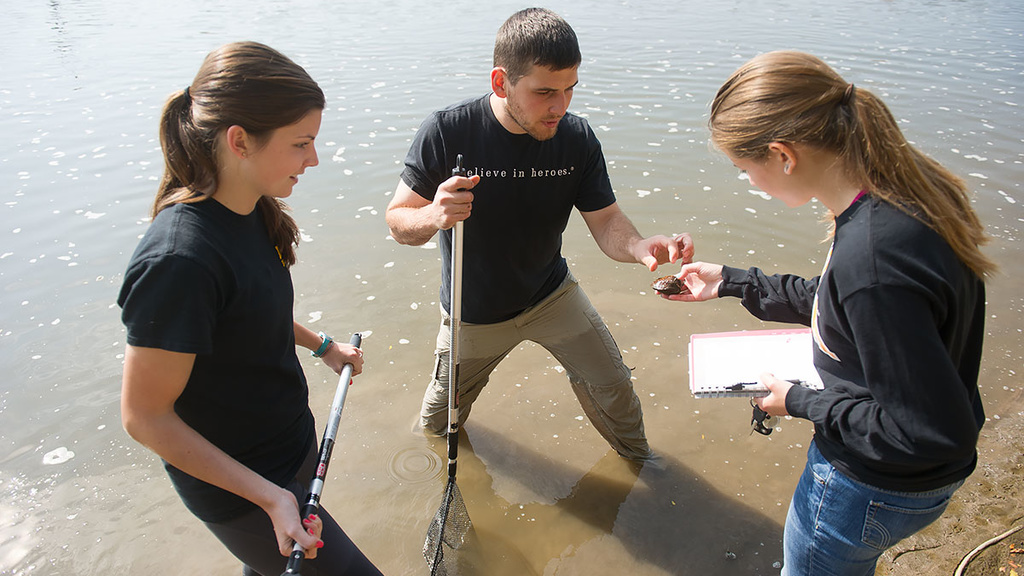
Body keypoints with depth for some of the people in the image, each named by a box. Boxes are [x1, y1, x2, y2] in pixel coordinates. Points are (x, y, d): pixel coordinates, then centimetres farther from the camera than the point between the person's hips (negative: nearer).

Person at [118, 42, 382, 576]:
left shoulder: (251, 210, -6)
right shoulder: (179, 260, -33)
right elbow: (145, 417, -26)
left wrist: (322, 344, 18)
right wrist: (269, 496, -26)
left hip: (290, 446, 8)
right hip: (239, 491, -8)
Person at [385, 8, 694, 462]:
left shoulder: (577, 138, -16)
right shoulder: (447, 132, -25)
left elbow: (606, 222, -13)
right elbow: (397, 221, -18)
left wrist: (641, 246, -37)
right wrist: (433, 217, -42)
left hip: (551, 295, 2)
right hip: (474, 312, -1)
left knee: (613, 388, 7)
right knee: (439, 419, 17)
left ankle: (637, 455, 40)